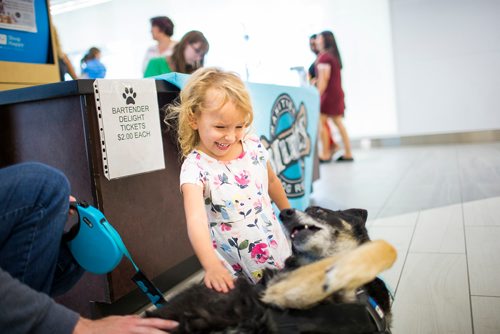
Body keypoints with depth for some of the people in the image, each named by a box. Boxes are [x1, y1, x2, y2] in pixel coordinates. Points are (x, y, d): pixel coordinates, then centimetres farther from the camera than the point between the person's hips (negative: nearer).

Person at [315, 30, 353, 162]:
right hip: (337, 93, 10)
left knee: (321, 122, -4)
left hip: (329, 93, -10)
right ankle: (348, 153, 12)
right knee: (338, 123, 11)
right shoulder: (334, 55, 16)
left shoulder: (324, 57, -12)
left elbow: (324, 78, -17)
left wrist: (318, 96, -18)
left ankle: (325, 154, -3)